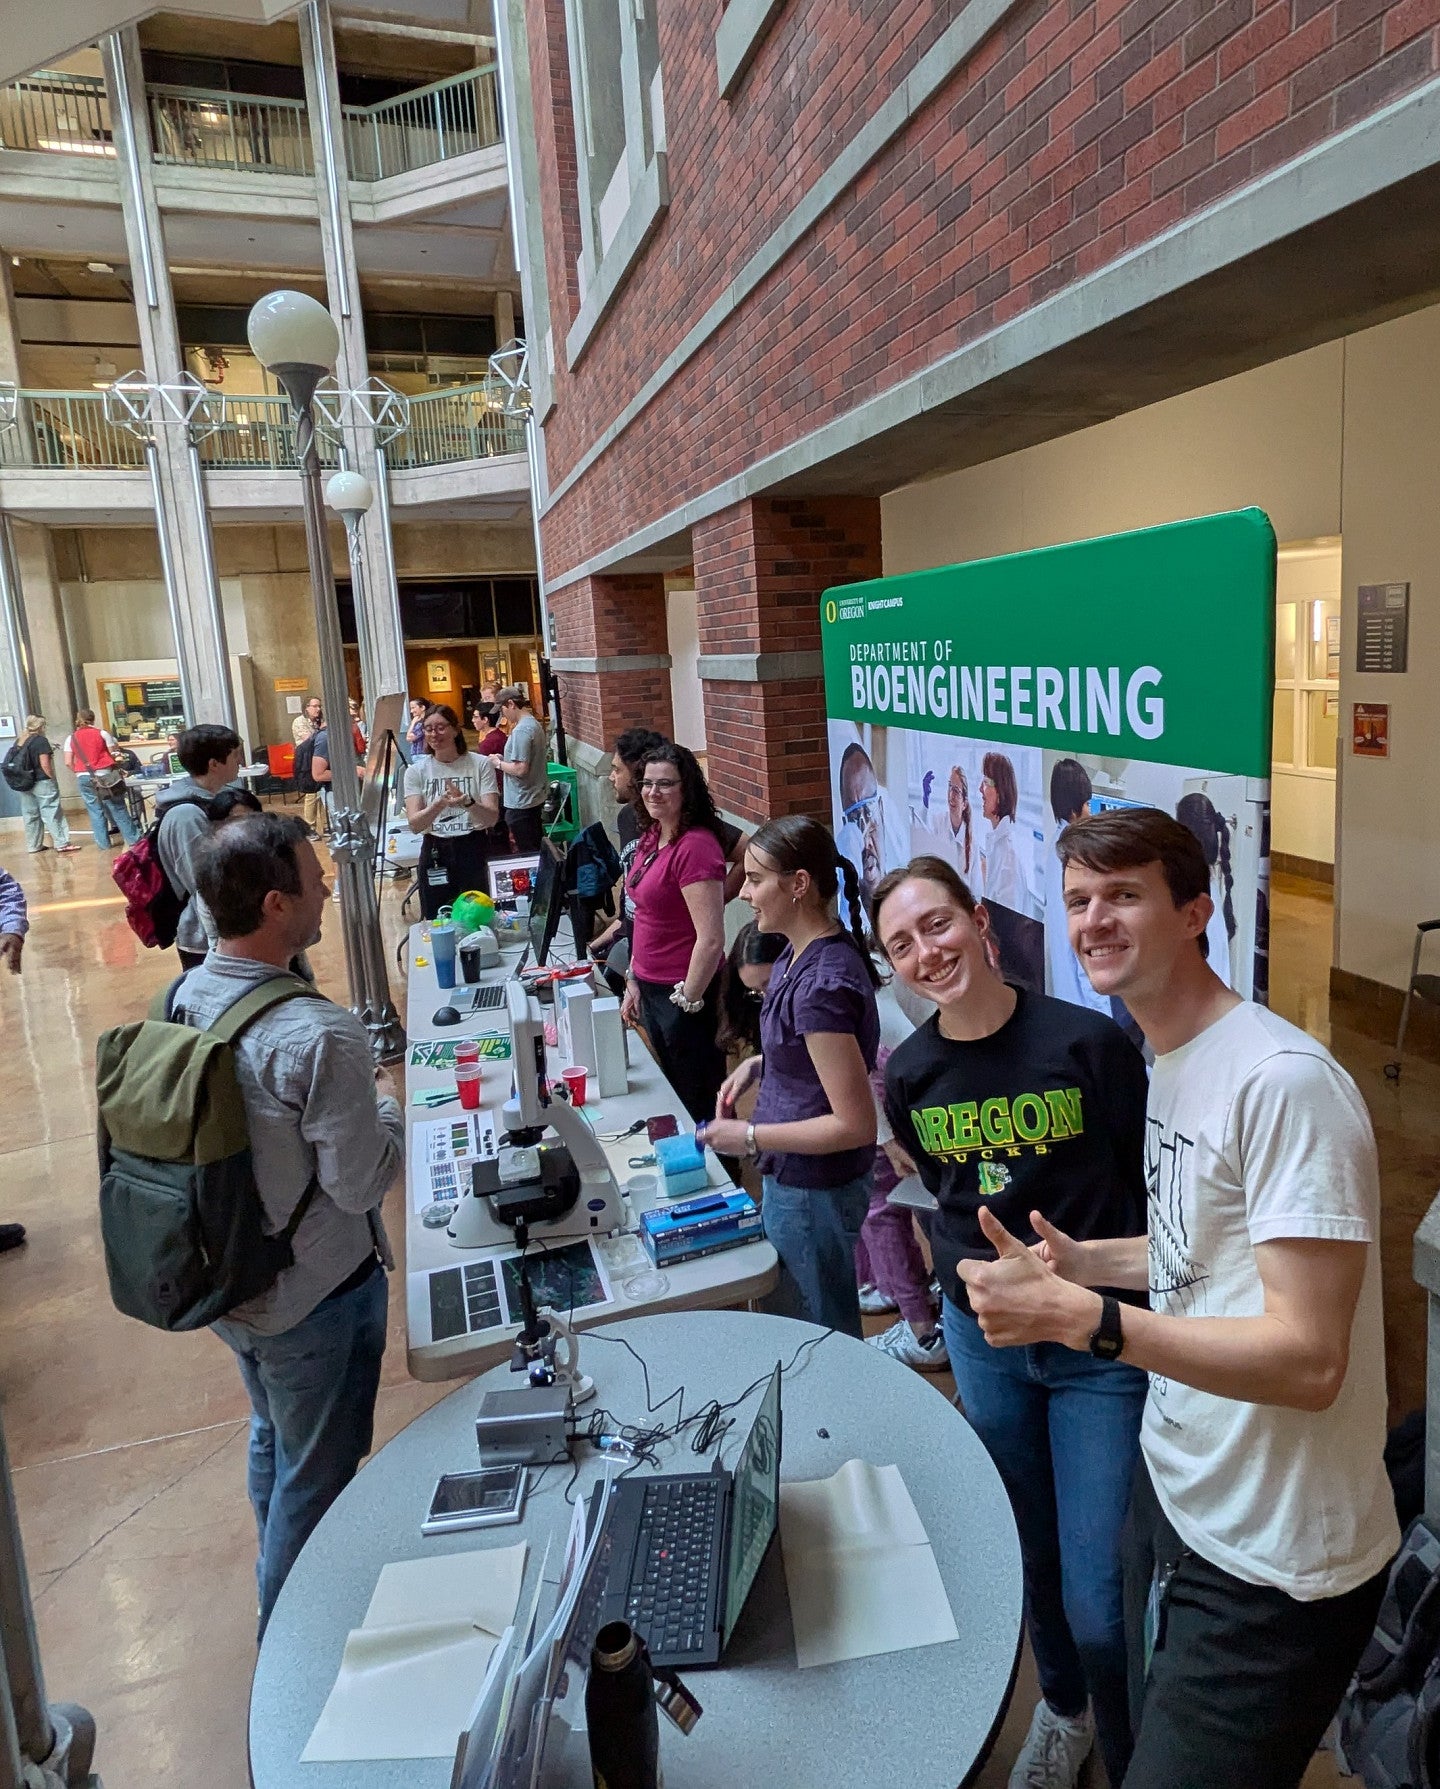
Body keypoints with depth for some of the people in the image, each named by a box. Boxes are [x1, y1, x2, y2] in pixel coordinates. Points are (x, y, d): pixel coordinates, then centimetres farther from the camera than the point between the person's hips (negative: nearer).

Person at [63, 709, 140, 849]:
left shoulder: (71, 738, 5)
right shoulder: (102, 733, 0)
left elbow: (68, 763, 1)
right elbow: (114, 755, 2)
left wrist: (80, 772, 18)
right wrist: (117, 768, 20)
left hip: (84, 778, 1)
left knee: (95, 811, 6)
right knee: (118, 808, 5)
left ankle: (103, 843, 7)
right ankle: (133, 839, 9)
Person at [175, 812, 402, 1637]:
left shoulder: (184, 998, -7)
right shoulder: (319, 1036, -32)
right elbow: (361, 1183, -24)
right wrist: (390, 1106, -7)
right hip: (313, 1297, -8)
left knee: (274, 1440, 30)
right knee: (317, 1475, 16)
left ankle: (283, 1588, 53)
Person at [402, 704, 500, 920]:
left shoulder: (480, 764, -3)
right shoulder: (416, 771, 2)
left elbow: (492, 818, -11)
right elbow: (414, 825, -9)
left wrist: (467, 802, -31)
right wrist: (440, 804, -28)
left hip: (474, 848, -1)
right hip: (435, 853, 1)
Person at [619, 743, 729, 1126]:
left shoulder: (695, 846, -22)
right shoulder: (651, 837, 6)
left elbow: (710, 940, -25)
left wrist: (688, 1004, -17)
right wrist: (634, 981, 14)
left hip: (684, 994, -9)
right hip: (651, 989, 9)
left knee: (698, 1106, 8)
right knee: (672, 1093, 23)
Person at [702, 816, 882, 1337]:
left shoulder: (822, 983, -28)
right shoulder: (802, 952, 0)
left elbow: (854, 1125, -26)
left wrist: (750, 1137, -20)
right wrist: (758, 1064, 3)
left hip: (813, 1191, -9)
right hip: (795, 1177, 9)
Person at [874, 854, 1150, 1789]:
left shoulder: (1089, 1040, -18)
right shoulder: (910, 1074, -6)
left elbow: (1156, 1192, -8)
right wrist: (971, 1275, 6)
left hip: (1102, 1349, -3)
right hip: (982, 1336, 4)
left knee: (1100, 1602, 0)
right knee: (1030, 1557, 22)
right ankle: (1062, 1707, 52)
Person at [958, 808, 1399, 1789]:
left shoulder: (1285, 1082, -25)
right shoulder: (1171, 1062, 4)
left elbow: (1307, 1358, -27)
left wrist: (1078, 1318, -33)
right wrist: (1081, 1260, 4)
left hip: (1272, 1565, -8)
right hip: (1175, 1491, 8)